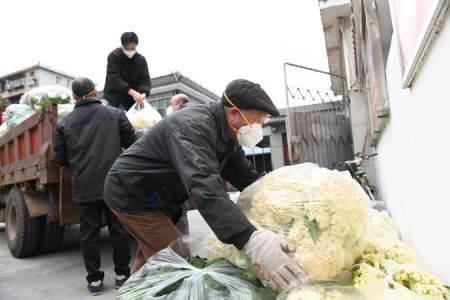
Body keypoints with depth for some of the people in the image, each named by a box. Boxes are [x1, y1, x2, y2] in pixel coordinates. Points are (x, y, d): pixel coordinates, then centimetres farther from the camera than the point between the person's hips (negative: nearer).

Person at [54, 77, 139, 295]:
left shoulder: (64, 123, 1)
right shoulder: (115, 114, -2)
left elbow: (60, 158, 4)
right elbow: (132, 143, 1)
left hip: (84, 188, 1)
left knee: (89, 233, 12)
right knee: (119, 230, 11)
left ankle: (94, 279, 19)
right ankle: (122, 274, 21)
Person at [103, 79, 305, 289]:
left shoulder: (227, 135, -2)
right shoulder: (193, 126, -33)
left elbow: (246, 176, 0)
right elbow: (203, 186, -48)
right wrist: (250, 240, -57)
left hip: (155, 197, 9)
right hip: (131, 194, -9)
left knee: (150, 260, 23)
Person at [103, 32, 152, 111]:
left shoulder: (141, 60, 0)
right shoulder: (113, 56, -12)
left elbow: (145, 80, -5)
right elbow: (114, 79, -22)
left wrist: (143, 93, -28)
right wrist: (132, 92, -35)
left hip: (133, 99, 4)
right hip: (115, 98, -4)